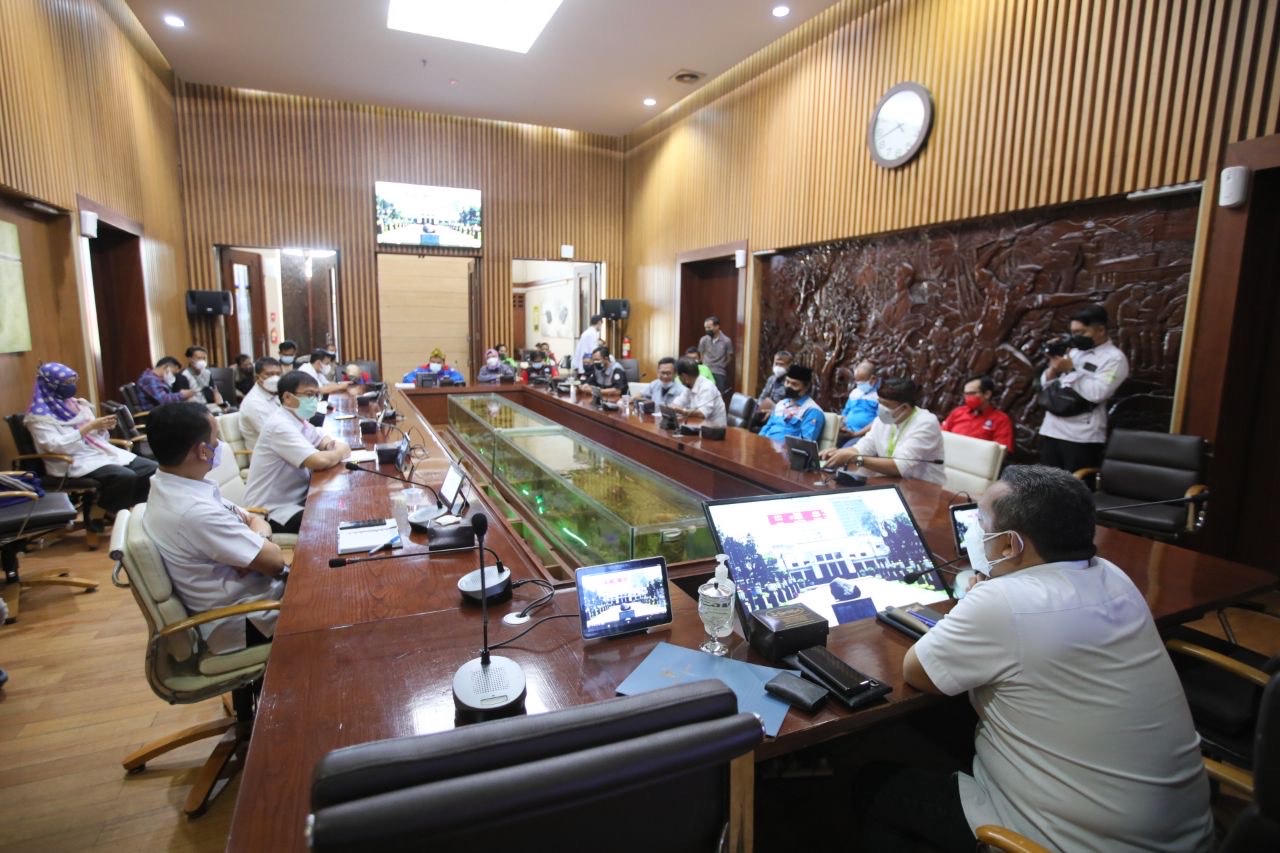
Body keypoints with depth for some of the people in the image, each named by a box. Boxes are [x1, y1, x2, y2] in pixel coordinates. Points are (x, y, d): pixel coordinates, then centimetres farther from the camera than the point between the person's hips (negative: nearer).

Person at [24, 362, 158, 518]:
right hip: (75, 462, -7)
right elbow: (55, 446, -19)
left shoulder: (78, 404, 17)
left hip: (103, 452, 7)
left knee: (152, 469, -13)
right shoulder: (39, 416, -4)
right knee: (125, 477, -33)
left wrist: (102, 428, -4)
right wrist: (90, 426, -20)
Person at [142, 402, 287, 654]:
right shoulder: (195, 511, -29)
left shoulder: (170, 487, 0)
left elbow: (254, 519, 6)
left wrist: (257, 536, -14)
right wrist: (260, 539, -3)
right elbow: (274, 560, -23)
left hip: (241, 592, 8)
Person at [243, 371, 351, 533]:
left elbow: (322, 438, 23)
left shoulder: (297, 420, 6)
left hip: (296, 499, 9)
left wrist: (331, 444, -1)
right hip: (273, 512, -9)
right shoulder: (280, 425, -22)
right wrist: (341, 452, -11)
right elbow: (320, 461, -32)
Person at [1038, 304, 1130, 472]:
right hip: (1050, 431, 7)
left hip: (1082, 437, -7)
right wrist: (1054, 366, -3)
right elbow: (1046, 383, 16)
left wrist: (1070, 369, -13)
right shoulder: (1074, 351, 16)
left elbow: (1097, 393, -19)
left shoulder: (1114, 358, -5)